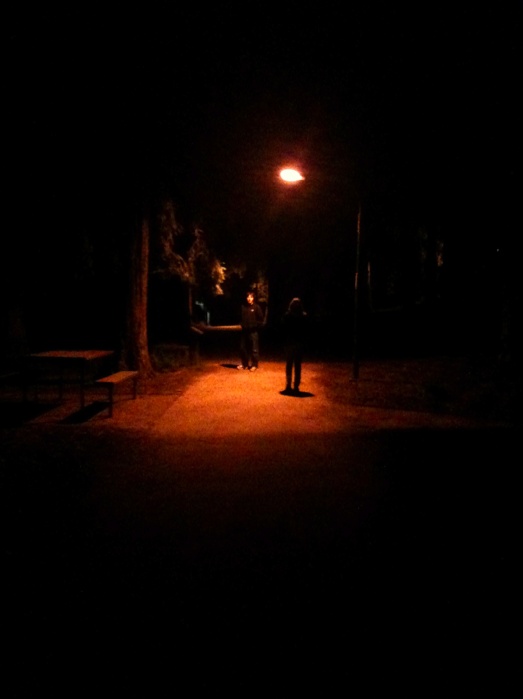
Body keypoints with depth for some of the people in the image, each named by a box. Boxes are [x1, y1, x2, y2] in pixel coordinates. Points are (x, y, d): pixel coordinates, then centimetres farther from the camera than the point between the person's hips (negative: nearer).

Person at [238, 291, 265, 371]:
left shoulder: (256, 307, -5)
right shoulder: (243, 307, 6)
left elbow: (261, 319, -2)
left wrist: (257, 326, -6)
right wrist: (243, 325, 8)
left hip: (253, 331, -5)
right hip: (244, 330, 5)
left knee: (254, 349, -1)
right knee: (243, 348, 10)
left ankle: (254, 365, 9)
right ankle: (244, 364, 24)